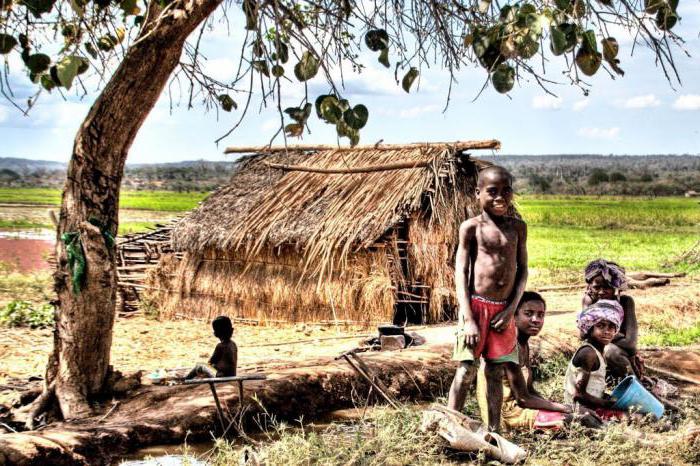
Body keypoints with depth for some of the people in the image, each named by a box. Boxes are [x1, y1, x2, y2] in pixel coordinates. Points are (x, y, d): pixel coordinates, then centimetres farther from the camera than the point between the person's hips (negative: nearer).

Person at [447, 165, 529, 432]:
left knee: (496, 372, 9)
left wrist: (511, 310, -3)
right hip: (476, 305, -3)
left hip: (503, 310, 4)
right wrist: (469, 319, -14)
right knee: (466, 370, -5)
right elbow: (461, 273, -6)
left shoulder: (518, 227, 8)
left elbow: (522, 270, 9)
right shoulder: (471, 227, -2)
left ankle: (494, 432, 16)